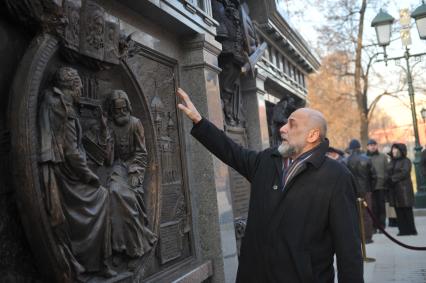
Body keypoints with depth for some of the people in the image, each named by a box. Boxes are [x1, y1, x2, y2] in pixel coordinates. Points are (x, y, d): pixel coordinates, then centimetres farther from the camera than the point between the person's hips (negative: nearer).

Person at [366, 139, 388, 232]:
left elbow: (387, 170, 8)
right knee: (373, 207, 0)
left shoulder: (383, 157, 10)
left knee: (381, 206, 6)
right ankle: (374, 226, 7)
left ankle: (382, 225, 14)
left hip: (381, 186, 2)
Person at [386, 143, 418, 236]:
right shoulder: (392, 162, 18)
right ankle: (403, 229, 8)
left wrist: (392, 179, -15)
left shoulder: (406, 161, -1)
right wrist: (389, 180, -5)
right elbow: (389, 173, 15)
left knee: (407, 210, -4)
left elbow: (404, 173, -14)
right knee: (399, 211, 4)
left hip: (404, 188, -6)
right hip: (394, 189, 6)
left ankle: (411, 230, 2)